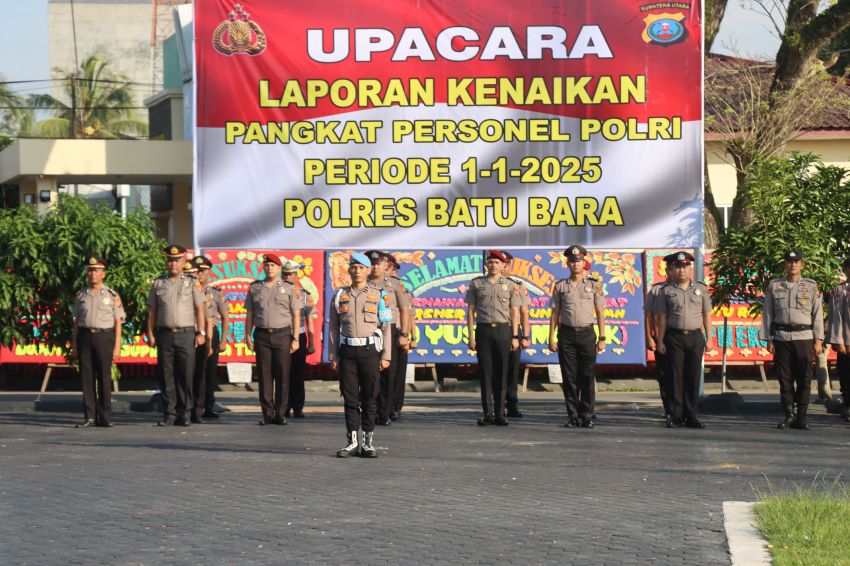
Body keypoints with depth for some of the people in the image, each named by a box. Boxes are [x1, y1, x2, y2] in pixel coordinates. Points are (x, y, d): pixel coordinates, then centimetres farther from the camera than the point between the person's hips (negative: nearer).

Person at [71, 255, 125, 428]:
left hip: (104, 337, -2)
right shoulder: (81, 296, 11)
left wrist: (117, 347, -6)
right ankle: (89, 417, 3)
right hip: (85, 336, 2)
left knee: (104, 378, -3)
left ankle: (105, 417, 2)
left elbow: (118, 323, 2)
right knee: (87, 378, 0)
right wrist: (74, 347, 6)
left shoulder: (112, 296, 3)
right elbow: (76, 322, 12)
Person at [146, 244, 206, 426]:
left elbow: (199, 309, 4)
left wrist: (201, 333, -3)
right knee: (166, 376, 1)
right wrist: (150, 334, 3)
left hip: (186, 334, -1)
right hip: (165, 334, 2)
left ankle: (184, 413, 3)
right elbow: (152, 311, 11)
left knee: (185, 376, -3)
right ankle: (169, 413, 6)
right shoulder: (158, 284, 10)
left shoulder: (192, 283, 6)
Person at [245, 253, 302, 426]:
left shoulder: (289, 288, 4)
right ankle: (267, 413, 5)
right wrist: (248, 336, 4)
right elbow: (249, 314, 12)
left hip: (282, 334, -1)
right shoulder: (255, 288, 10)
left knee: (282, 376, -2)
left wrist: (295, 339, -4)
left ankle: (280, 413, 3)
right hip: (262, 335, 1)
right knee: (264, 376, 1)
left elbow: (296, 315, 3)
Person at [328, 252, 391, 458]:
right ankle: (352, 442, 8)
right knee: (350, 398, 2)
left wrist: (386, 356, -4)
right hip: (347, 351, 2)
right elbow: (333, 328, 9)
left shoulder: (378, 295, 3)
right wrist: (332, 356, 3)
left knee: (370, 398, 0)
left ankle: (368, 442, 5)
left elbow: (385, 327, 2)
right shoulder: (340, 296, 8)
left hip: (370, 350, -2)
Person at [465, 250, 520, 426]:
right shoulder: (476, 284, 7)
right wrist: (471, 337, 0)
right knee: (485, 373, -1)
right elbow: (470, 311, 6)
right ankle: (487, 413, 2)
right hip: (483, 330, 0)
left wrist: (515, 337, 0)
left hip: (503, 330, 0)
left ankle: (499, 414, 4)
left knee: (501, 373, 0)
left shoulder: (510, 285, 8)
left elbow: (514, 312, 7)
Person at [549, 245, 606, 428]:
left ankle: (587, 416, 3)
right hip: (566, 334, 1)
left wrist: (602, 338, -1)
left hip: (587, 333, -1)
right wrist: (551, 338, 1)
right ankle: (573, 415, 7)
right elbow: (555, 313, 8)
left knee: (587, 377, -2)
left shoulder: (594, 285, 4)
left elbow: (600, 312, 5)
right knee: (569, 378, 1)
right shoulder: (561, 286, 7)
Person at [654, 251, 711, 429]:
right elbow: (662, 318, 4)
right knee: (675, 376, -2)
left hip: (695, 336, 1)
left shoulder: (701, 289, 10)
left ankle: (691, 416, 6)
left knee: (693, 377, 1)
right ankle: (675, 416, 1)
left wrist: (708, 338, 5)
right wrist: (660, 341, -1)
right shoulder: (666, 291, 6)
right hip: (674, 336, -1)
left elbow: (706, 315, 10)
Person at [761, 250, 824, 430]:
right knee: (785, 378, 1)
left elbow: (817, 314, 4)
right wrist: (768, 339, 1)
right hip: (781, 338, 1)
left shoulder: (811, 286, 5)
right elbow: (767, 314, 7)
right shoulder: (774, 286, 7)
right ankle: (789, 415, 9)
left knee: (804, 378, -2)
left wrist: (818, 340, -2)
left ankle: (802, 415, 5)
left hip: (804, 337, -1)